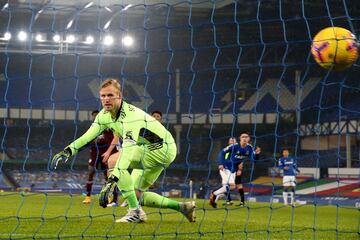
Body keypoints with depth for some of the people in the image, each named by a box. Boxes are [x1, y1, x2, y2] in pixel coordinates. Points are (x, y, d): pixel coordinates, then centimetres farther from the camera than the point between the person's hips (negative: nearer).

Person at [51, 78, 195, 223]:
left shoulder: (131, 115, -32)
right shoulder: (105, 115, -6)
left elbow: (128, 149, -45)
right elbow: (89, 135, -1)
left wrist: (112, 180, -55)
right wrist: (67, 151, -19)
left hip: (164, 148, -10)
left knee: (116, 160, -28)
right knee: (135, 194, 8)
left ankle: (135, 212, -21)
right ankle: (183, 207, 20)